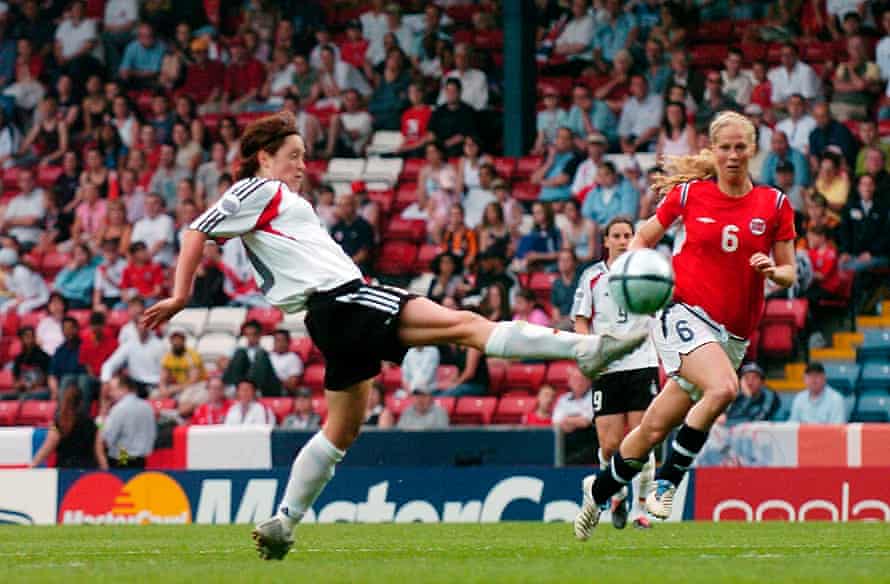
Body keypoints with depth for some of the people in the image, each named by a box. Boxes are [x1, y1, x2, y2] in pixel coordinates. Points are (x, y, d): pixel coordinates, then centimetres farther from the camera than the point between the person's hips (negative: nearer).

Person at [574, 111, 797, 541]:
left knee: (655, 428, 5)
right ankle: (667, 480, -15)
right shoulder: (688, 193, 1)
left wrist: (774, 271, -14)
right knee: (722, 387, -31)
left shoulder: (774, 204, 4)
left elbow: (789, 274, 9)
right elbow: (643, 239, 14)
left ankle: (599, 491, 27)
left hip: (733, 333, 3)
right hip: (683, 312, -3)